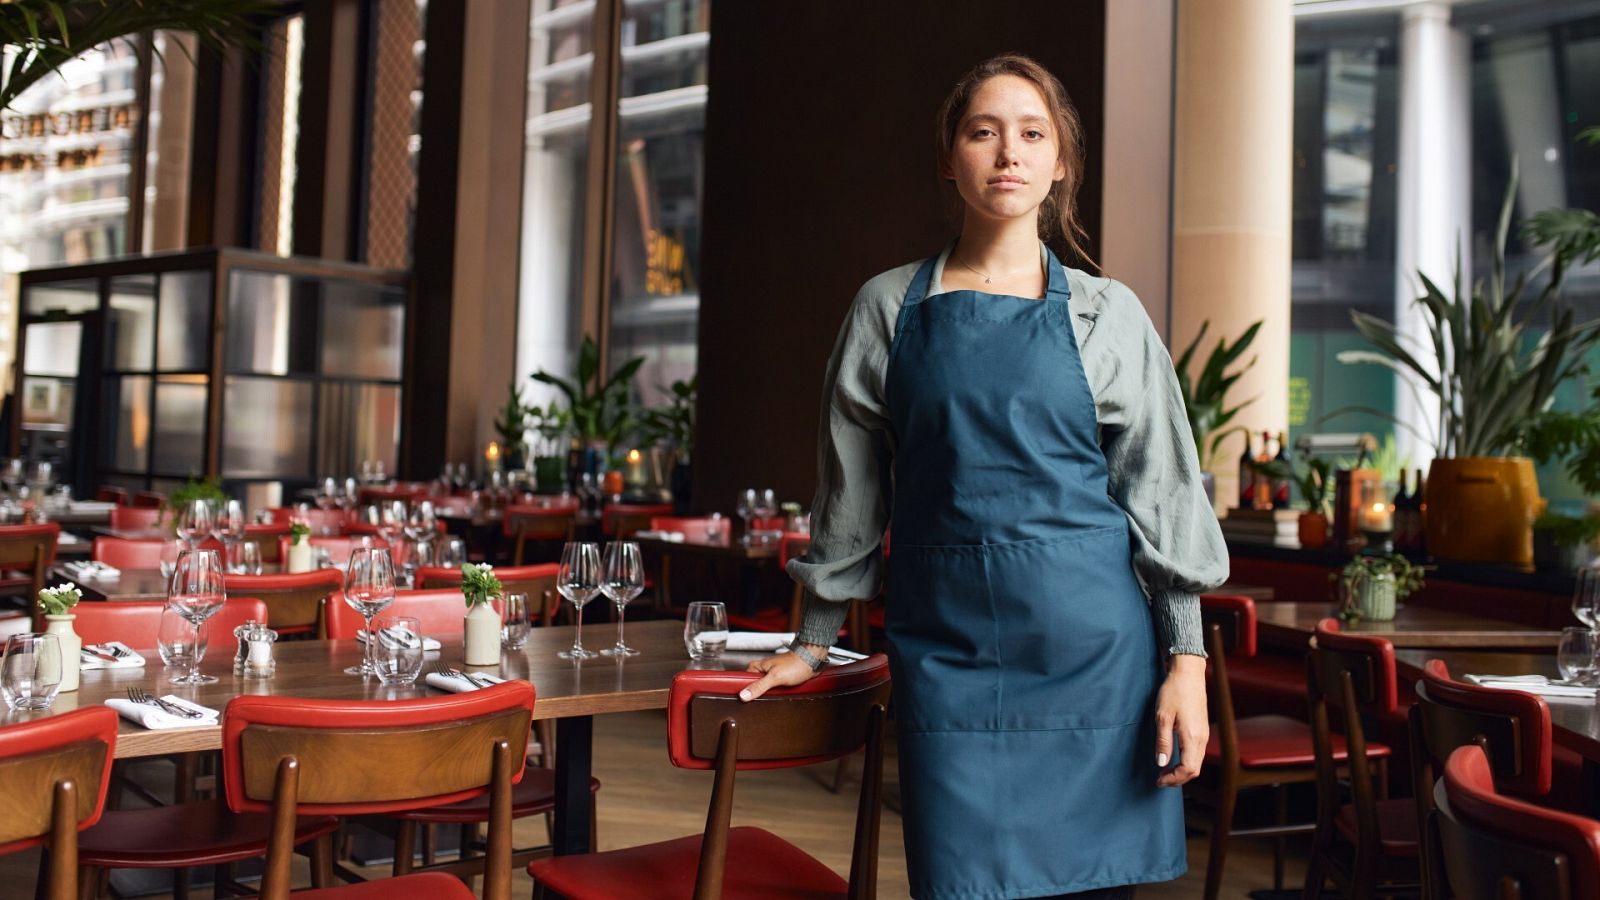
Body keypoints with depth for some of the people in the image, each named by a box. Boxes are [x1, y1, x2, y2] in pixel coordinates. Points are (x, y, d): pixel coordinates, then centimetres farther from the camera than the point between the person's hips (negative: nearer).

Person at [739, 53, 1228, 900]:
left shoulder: (1107, 314, 5)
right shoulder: (889, 308, 7)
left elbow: (1162, 494, 4)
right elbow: (851, 489, 12)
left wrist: (1186, 661, -3)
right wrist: (812, 642, 15)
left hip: (1091, 642, 0)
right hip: (948, 645, 0)